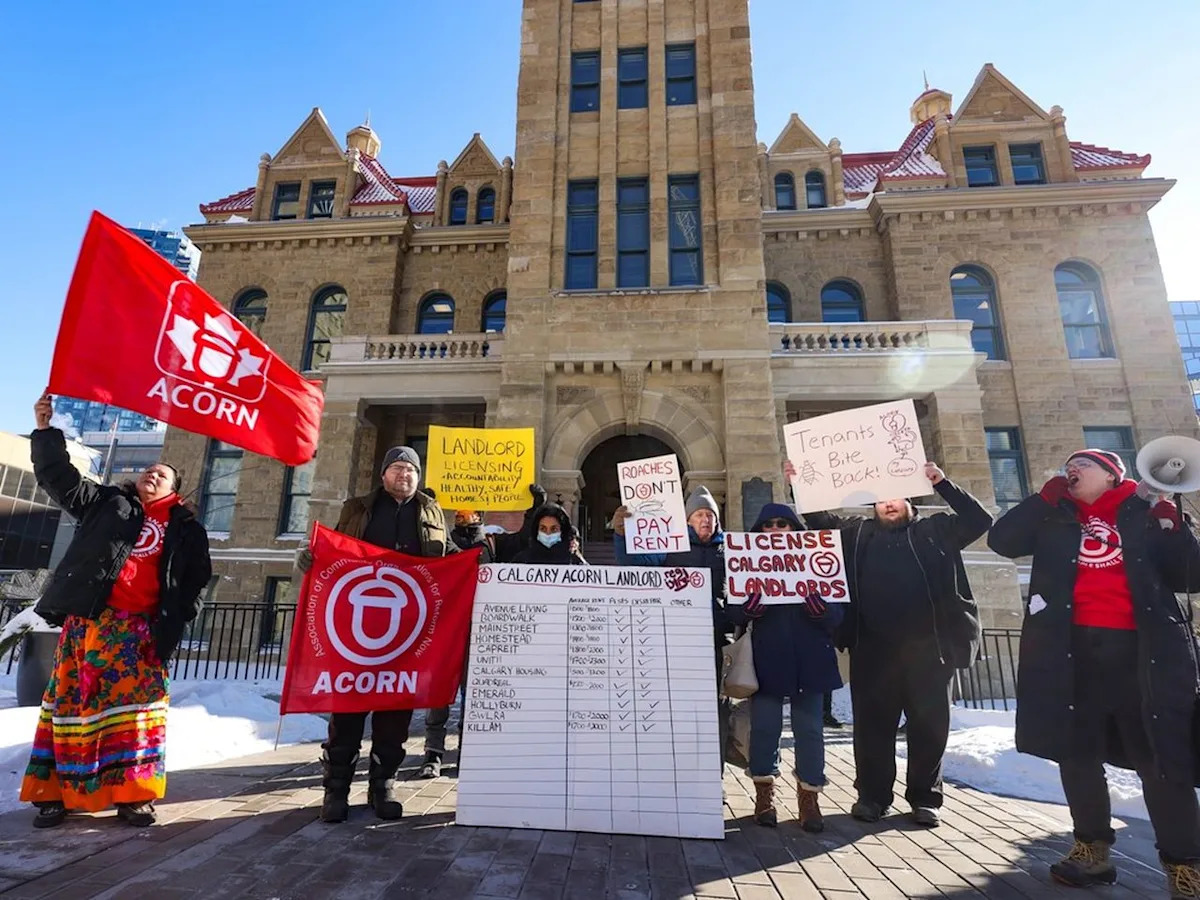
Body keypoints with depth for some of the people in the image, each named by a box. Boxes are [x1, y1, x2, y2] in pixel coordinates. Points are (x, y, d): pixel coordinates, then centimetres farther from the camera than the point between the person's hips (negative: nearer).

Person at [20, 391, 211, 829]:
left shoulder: (185, 530, 8)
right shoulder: (108, 503, 12)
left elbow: (194, 582, 7)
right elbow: (60, 477, 4)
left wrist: (172, 622, -3)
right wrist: (45, 430, -6)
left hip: (137, 630, 0)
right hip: (87, 621, 1)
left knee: (134, 705, 1)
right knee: (70, 701, 6)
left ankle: (131, 793, 10)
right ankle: (53, 791, 18)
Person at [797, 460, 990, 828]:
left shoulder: (936, 530, 12)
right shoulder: (857, 532, 13)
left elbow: (979, 520, 3)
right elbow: (818, 519, 12)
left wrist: (942, 483, -4)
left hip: (928, 645, 0)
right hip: (873, 647, 1)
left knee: (930, 722, 9)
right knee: (872, 722, 7)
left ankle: (925, 797, 25)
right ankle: (872, 794, 20)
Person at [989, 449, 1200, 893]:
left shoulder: (1147, 514, 8)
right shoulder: (1056, 519, 13)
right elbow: (1002, 539, 0)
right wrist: (1047, 495, -3)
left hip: (1143, 649, -2)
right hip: (1074, 649, 2)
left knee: (1163, 760, 2)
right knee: (1077, 753, 9)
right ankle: (1092, 848, 23)